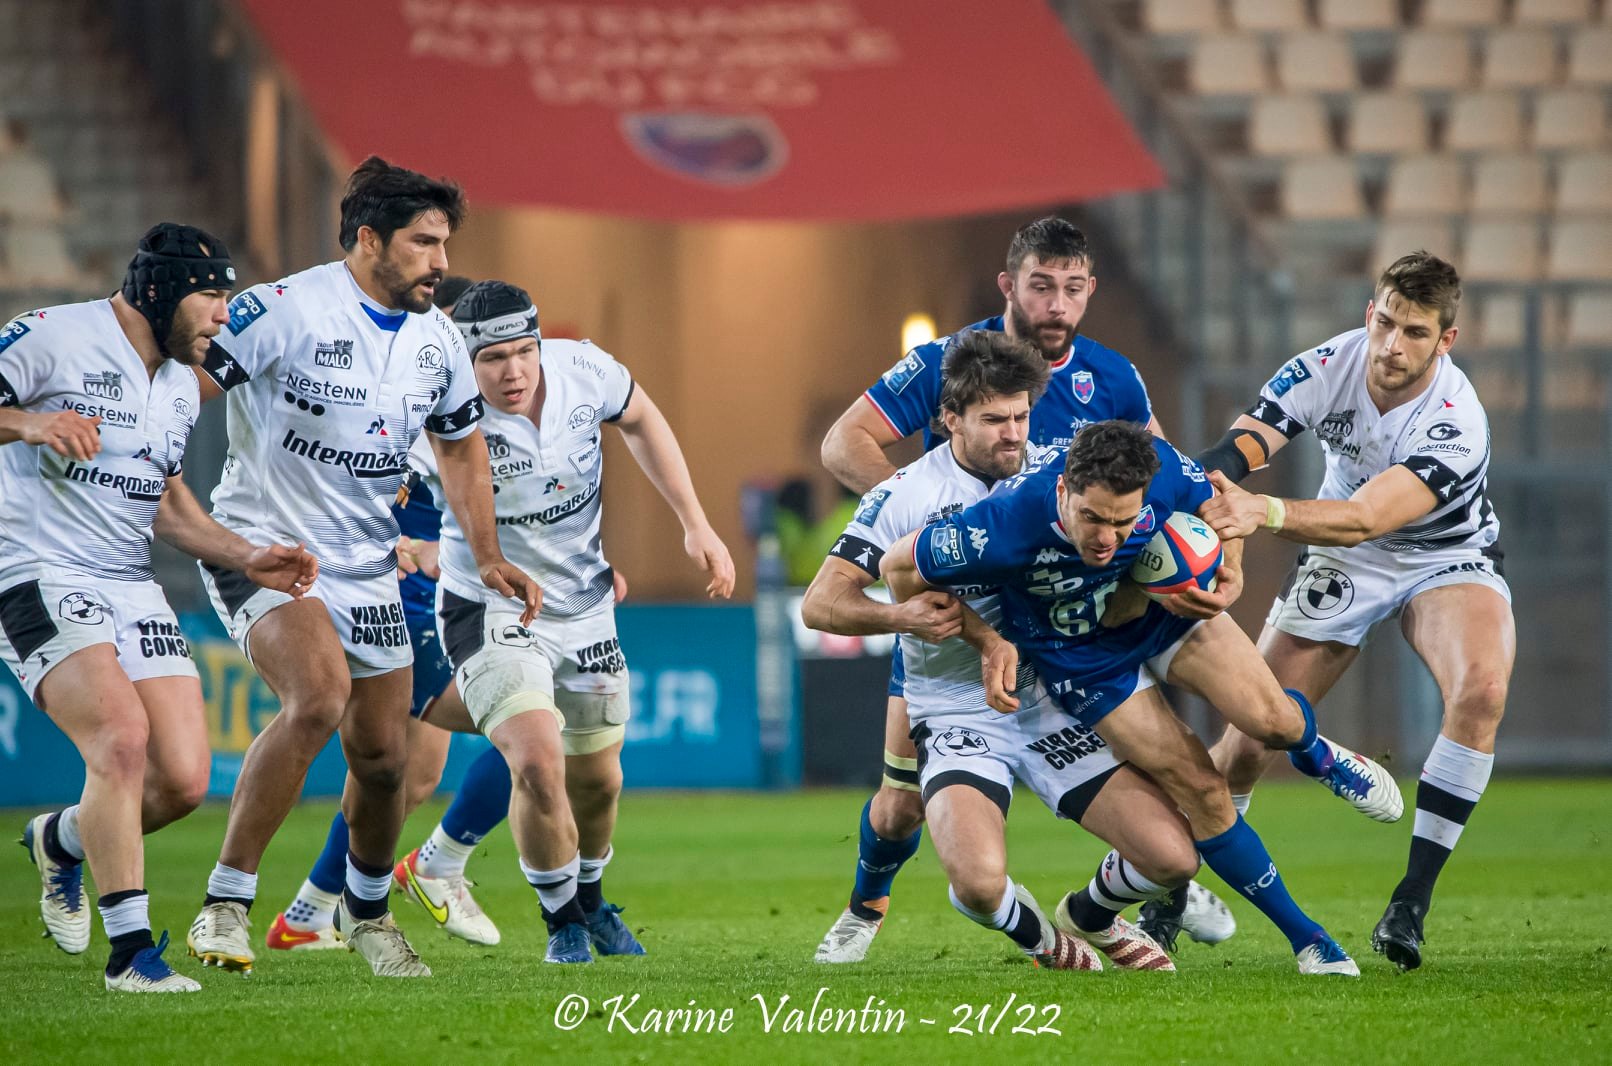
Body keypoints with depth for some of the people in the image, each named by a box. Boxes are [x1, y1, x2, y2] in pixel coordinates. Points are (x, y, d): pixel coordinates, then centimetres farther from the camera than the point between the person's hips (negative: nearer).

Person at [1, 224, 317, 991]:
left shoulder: (181, 386, 16)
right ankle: (129, 950, -19)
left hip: (131, 585, 8)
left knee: (183, 780, -3)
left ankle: (62, 841, 29)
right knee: (122, 735, -26)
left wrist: (246, 557, 13)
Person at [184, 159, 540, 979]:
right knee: (320, 693, -30)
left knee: (383, 756, 6)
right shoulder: (285, 311, -18)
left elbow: (461, 446, 19)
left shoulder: (437, 339, 4)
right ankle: (225, 905, -21)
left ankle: (366, 911, 36)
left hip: (365, 566, 6)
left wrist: (488, 558, 11)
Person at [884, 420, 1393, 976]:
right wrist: (987, 641, -22)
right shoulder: (1003, 528, -39)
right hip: (1082, 655, -2)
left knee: (1271, 720, -15)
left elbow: (1211, 503, -4)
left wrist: (1227, 573, -15)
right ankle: (1306, 939, 7)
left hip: (1165, 611, 2)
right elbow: (899, 566, -22)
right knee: (1202, 790, -9)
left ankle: (1315, 753, 26)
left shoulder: (1164, 470, -31)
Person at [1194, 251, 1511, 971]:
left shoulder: (1455, 425, -33)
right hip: (1343, 564, 3)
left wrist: (1263, 513, -59)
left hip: (1446, 559, -3)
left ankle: (1411, 902, -23)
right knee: (1246, 743, -2)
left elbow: (1364, 518, -43)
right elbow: (1234, 453, -27)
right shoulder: (1328, 366, -21)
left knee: (1482, 690, -33)